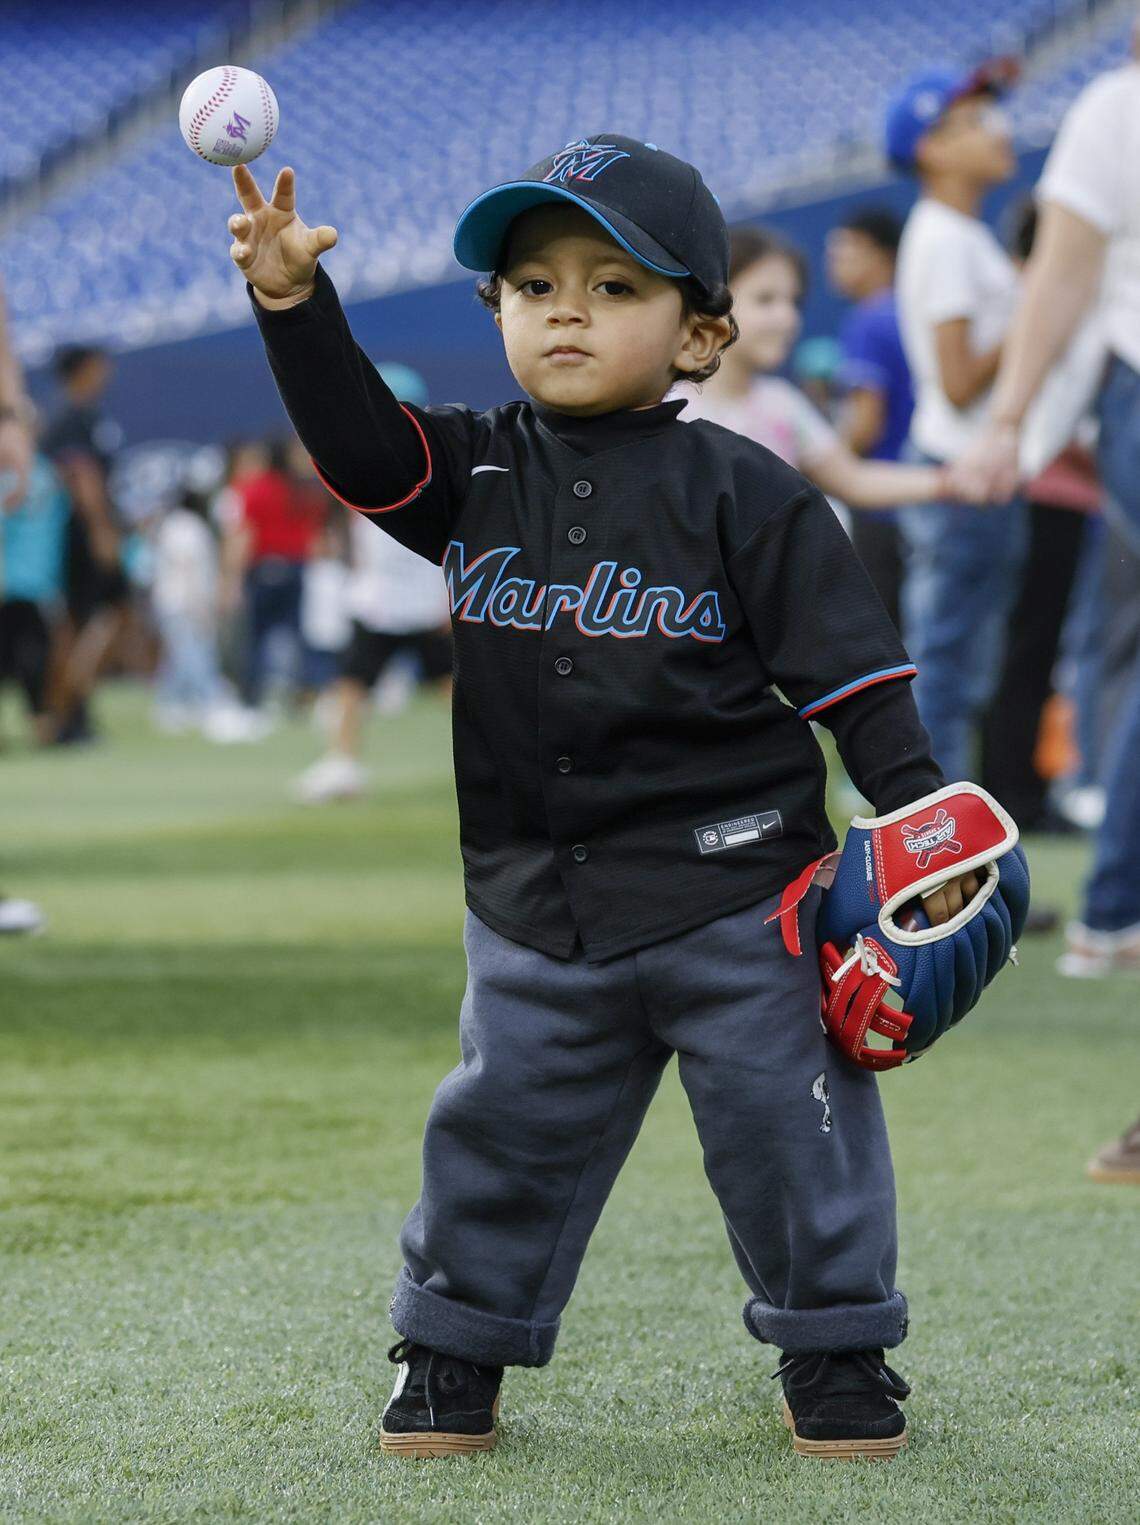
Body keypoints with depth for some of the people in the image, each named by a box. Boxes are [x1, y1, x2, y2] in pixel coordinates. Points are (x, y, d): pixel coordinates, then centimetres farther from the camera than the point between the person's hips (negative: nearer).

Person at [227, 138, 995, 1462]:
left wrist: (919, 813, -11)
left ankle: (836, 1346, 18)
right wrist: (292, 300, -21)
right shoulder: (478, 473, 5)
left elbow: (849, 665, -5)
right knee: (504, 1120, 9)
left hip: (730, 888, -3)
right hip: (534, 894, 3)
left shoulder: (742, 494, -6)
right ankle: (455, 1346, 24)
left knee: (784, 1121, 2)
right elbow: (355, 440, -8)